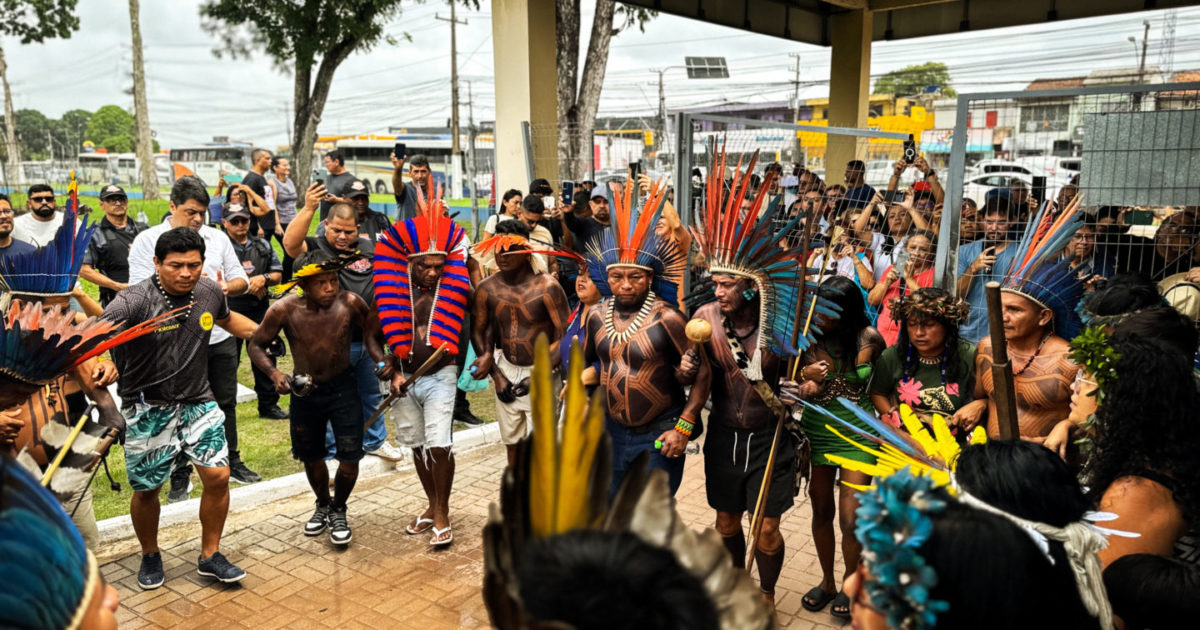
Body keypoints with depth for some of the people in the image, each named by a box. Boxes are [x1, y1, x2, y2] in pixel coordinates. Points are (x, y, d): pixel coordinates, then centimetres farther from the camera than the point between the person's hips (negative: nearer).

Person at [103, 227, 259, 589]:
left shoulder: (209, 291, -5)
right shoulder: (133, 302, -21)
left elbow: (227, 318, 18)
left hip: (198, 402, 4)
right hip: (149, 409, -3)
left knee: (218, 476, -3)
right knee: (146, 489, 10)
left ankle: (210, 556, 19)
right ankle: (150, 557, 38)